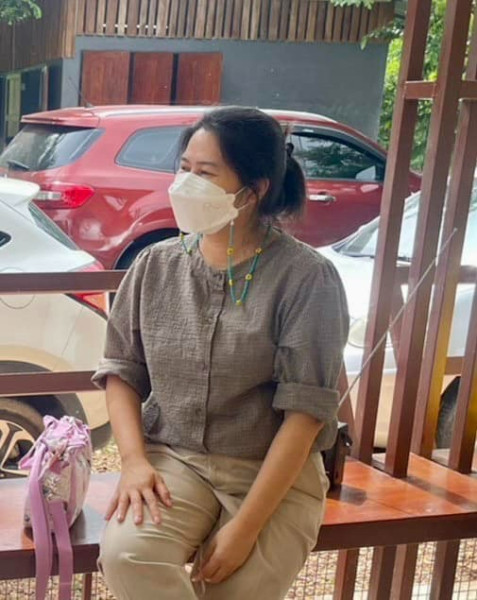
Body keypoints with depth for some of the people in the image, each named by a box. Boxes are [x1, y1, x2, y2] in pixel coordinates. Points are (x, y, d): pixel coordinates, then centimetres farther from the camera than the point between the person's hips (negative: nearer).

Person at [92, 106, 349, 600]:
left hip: (274, 472, -2)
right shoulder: (155, 265, 2)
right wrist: (134, 460, -10)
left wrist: (245, 527, -18)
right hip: (172, 458, 3)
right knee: (126, 555, -26)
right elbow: (121, 370, 7)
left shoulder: (306, 277, -12)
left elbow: (304, 413, -14)